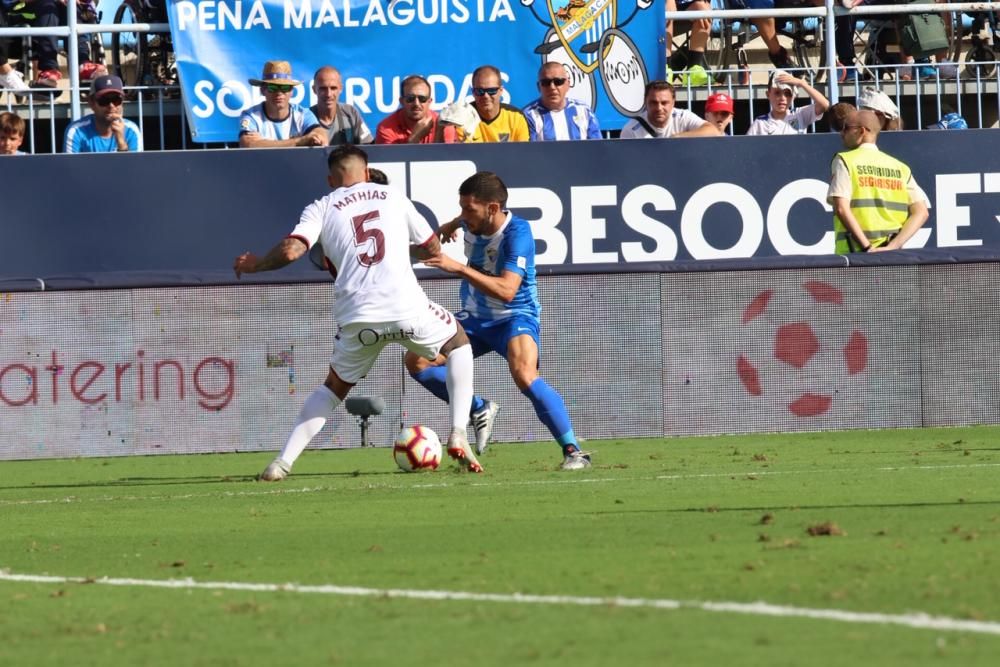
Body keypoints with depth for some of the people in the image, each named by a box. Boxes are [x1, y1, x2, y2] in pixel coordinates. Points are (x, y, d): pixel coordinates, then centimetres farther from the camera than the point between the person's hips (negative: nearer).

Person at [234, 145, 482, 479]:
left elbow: (290, 250, -5)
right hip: (407, 307, -1)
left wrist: (255, 264, 14)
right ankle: (458, 436, 12)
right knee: (458, 343, 28)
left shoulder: (321, 209, 11)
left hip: (356, 318, 1)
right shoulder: (393, 197, 16)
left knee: (334, 387, 24)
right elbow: (433, 250, 21)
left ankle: (283, 462, 10)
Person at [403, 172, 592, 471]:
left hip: (515, 316, -8)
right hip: (475, 317, 8)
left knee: (524, 375, -35)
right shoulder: (474, 222, -7)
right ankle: (479, 410, 14)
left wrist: (459, 268, -43)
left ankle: (573, 450, -24)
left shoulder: (517, 233, -27)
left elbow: (506, 290, -39)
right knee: (417, 361, -5)